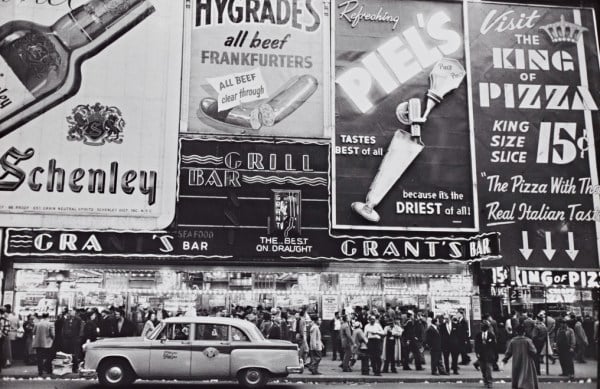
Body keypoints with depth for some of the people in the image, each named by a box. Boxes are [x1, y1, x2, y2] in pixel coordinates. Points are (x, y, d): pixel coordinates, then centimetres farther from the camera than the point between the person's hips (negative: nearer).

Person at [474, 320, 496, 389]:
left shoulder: (491, 335, -1)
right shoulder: (478, 336, 4)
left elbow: (494, 345, 1)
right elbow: (476, 345, 5)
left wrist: (494, 354, -1)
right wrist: (477, 353, -3)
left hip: (489, 355, -2)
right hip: (481, 355, 2)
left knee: (488, 369, -7)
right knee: (483, 370, 8)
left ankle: (489, 382, -1)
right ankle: (485, 382, 19)